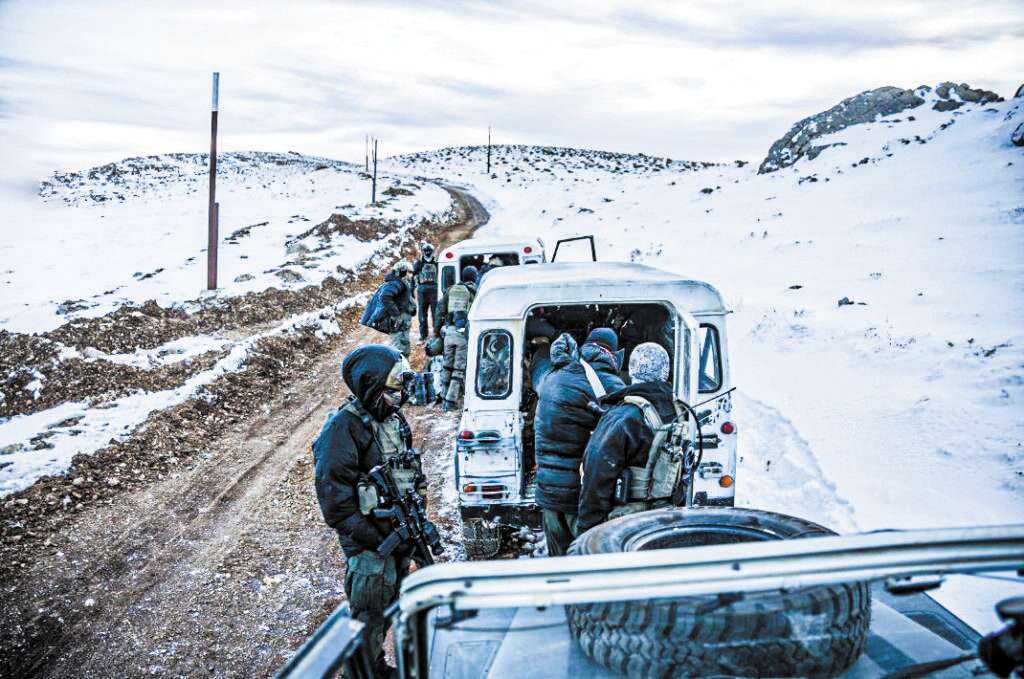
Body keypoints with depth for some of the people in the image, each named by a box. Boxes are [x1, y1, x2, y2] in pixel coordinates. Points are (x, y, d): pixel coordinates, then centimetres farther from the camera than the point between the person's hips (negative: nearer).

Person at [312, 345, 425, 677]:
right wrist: (372, 537, -22)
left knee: (390, 604, 21)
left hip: (398, 535, 8)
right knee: (369, 616, 0)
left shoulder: (394, 419, 6)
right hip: (368, 543, -8)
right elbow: (333, 492, -22)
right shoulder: (343, 428, -20)